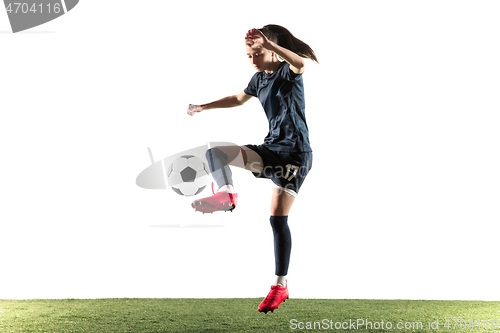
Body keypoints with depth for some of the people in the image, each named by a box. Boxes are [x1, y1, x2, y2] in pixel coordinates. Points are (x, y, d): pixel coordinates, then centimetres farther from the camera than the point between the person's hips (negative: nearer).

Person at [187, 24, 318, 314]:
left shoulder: (288, 72, -10)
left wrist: (268, 44, -48)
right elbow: (239, 99, 32)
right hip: (271, 149, 8)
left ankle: (281, 286, -4)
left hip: (295, 152, -8)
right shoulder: (259, 78, 12)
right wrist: (203, 107, 33)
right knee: (215, 153, -7)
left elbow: (300, 64, -36)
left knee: (278, 218, -11)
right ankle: (227, 194, -32)